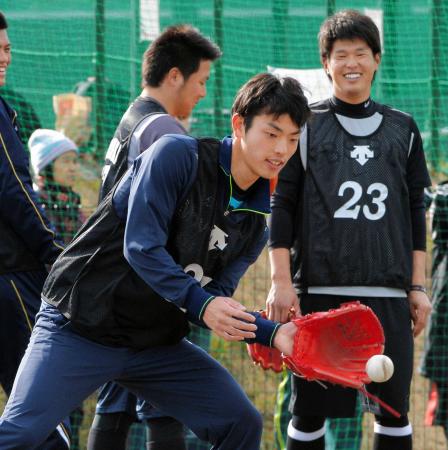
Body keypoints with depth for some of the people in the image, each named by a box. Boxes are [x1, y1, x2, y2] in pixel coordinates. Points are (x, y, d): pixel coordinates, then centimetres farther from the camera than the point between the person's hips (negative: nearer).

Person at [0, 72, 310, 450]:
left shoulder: (255, 223, 5)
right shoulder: (178, 156, -14)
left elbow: (217, 304, -1)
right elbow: (142, 247, -23)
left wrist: (272, 334, -18)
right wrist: (200, 303, -33)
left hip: (157, 344, 7)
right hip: (79, 330, -7)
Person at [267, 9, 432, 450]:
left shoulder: (402, 129, 14)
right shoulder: (306, 126, 6)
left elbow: (415, 212, 16)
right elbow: (281, 207, 4)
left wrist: (417, 286, 11)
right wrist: (281, 282, -5)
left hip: (389, 296, 2)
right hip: (319, 293, -2)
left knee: (394, 412, 0)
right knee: (310, 412, -1)